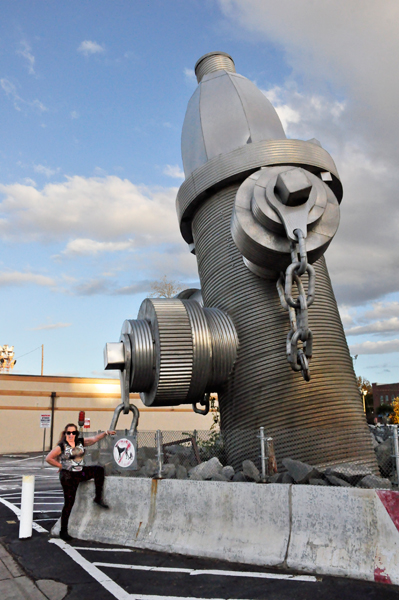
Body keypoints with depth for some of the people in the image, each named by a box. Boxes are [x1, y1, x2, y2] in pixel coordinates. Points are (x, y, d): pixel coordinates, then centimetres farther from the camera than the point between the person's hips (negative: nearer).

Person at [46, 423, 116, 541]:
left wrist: (106, 433, -17)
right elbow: (48, 458, -10)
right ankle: (63, 531, 11)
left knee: (99, 469, -13)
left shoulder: (80, 442, 3)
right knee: (69, 503, -3)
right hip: (68, 476, -5)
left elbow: (94, 439, -2)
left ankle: (98, 498, -4)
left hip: (81, 473, 5)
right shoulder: (61, 446, -10)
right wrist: (61, 466, -8)